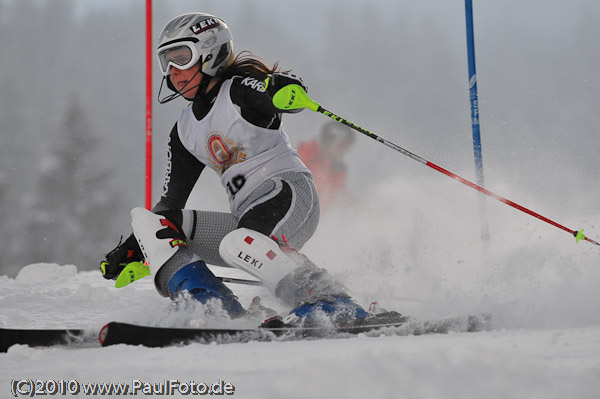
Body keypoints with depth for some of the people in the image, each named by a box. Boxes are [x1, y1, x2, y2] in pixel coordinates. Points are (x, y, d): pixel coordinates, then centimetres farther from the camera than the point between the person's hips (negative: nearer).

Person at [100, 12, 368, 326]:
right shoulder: (186, 130, 18)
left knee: (237, 243, -37)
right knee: (148, 220, -2)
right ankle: (209, 306, -20)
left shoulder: (238, 90, -2)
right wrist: (132, 251, 13)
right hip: (247, 217, 8)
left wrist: (281, 88, -46)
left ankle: (332, 304, -30)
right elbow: (170, 203, 21)